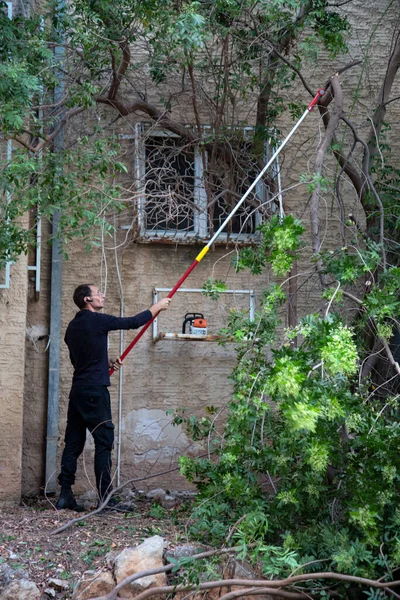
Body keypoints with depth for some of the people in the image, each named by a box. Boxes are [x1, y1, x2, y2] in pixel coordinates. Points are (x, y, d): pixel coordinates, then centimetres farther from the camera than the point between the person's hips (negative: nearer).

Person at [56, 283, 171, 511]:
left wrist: (105, 363, 21)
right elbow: (133, 322, -3)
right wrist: (157, 307, 9)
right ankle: (106, 499, -5)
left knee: (74, 442, 8)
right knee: (104, 442, -5)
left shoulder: (73, 326, 14)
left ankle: (65, 495, 8)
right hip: (95, 390, -8)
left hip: (78, 390, 8)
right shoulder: (96, 320, -10)